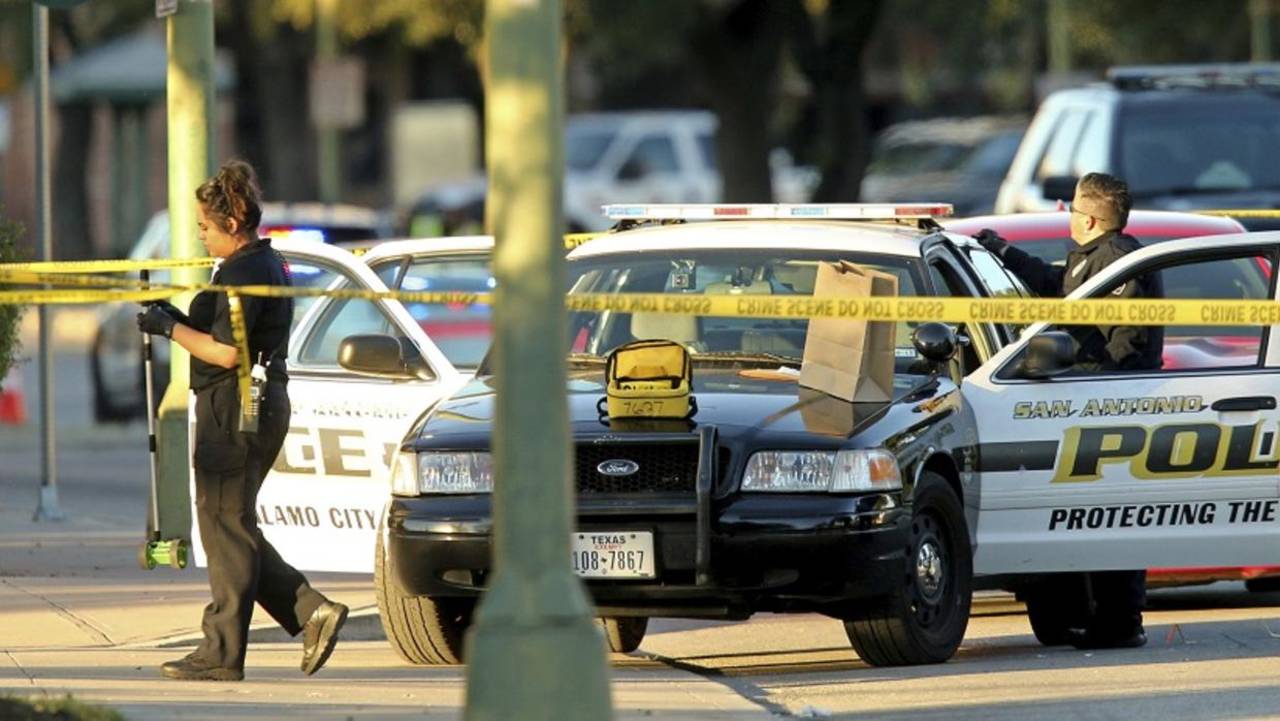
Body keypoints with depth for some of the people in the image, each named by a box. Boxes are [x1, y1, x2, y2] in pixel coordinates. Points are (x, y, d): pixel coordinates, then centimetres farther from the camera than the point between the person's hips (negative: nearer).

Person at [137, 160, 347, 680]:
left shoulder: (242, 273, -16)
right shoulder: (268, 264, 17)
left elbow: (226, 352, -21)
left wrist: (170, 329, -10)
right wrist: (181, 320, 13)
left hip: (235, 410, -11)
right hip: (266, 403, 11)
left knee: (226, 526, -4)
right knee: (235, 527, 14)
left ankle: (222, 653, -1)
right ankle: (313, 612, 6)